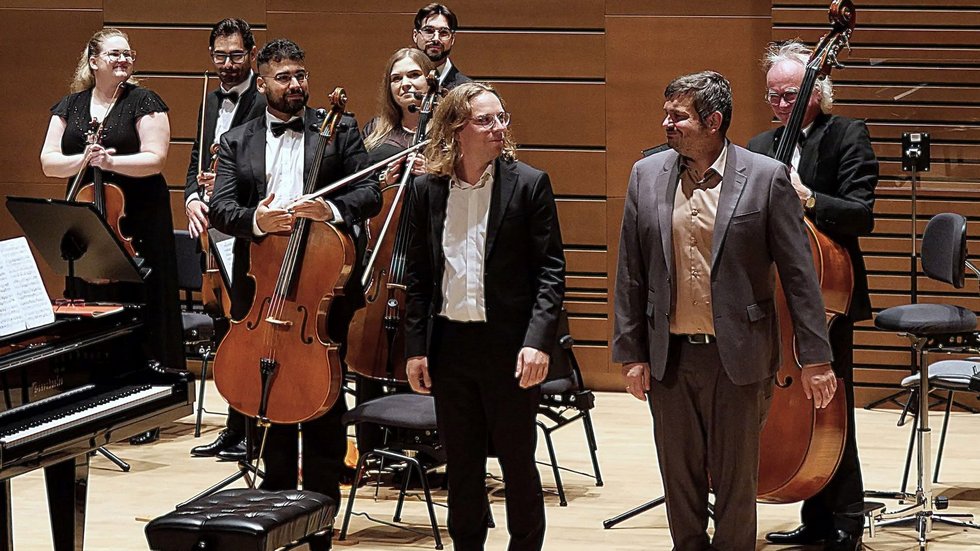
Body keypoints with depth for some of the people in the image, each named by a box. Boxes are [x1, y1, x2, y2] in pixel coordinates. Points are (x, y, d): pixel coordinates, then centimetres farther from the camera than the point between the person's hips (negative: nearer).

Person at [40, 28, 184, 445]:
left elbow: (155, 159, -10)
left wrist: (111, 161, -23)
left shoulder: (143, 103, -1)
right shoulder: (70, 106, 11)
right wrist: (83, 159, -14)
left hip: (138, 223, -4)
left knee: (139, 314, -2)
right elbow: (48, 162, 5)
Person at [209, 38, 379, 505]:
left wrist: (332, 210, -24)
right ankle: (276, 497, 22)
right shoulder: (236, 143, 10)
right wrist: (255, 220, -23)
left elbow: (370, 194, -3)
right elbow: (220, 207, -1)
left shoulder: (340, 130, 5)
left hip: (325, 285, -2)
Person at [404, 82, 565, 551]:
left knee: (518, 461, 6)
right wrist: (415, 347, 4)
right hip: (449, 343, 3)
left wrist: (538, 340, -16)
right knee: (461, 464, 12)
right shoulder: (428, 190, 4)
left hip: (509, 346, -3)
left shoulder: (528, 184, -5)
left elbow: (550, 269, -6)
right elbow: (417, 275, 9)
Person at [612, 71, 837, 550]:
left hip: (738, 357, -3)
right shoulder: (647, 175, 3)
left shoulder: (766, 177, -6)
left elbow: (799, 274, -5)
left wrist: (815, 358, -8)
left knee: (736, 479, 7)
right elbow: (630, 274, 7)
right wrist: (630, 353, 3)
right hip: (669, 357, 3)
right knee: (680, 476, 11)